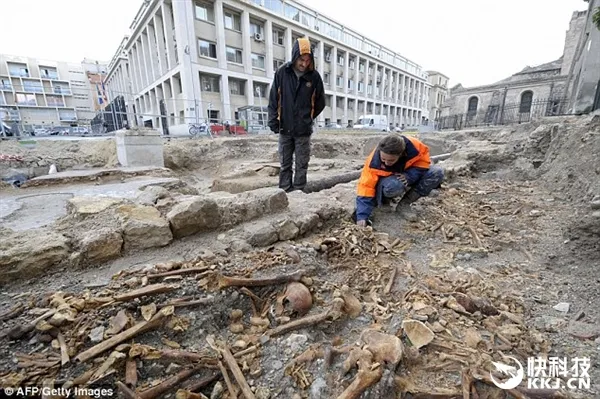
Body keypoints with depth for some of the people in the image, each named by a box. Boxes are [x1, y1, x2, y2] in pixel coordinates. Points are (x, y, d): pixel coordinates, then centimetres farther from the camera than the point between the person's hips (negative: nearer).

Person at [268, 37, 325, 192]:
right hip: (285, 128, 1)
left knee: (302, 165, 5)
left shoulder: (314, 76, -2)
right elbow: (273, 99, 1)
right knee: (285, 165, 7)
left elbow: (320, 102, 9)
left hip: (304, 130, 0)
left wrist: (308, 118, 10)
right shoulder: (282, 73, -2)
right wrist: (273, 121, -6)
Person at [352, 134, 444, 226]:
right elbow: (366, 187, -31)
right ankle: (385, 199, -2)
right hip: (387, 180, -4)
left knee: (437, 173, -21)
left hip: (409, 176, 4)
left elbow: (424, 160, -10)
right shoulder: (374, 162, -33)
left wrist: (410, 175, -30)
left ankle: (404, 204, -14)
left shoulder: (414, 146, -29)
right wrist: (362, 216, -38)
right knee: (393, 186, -41)